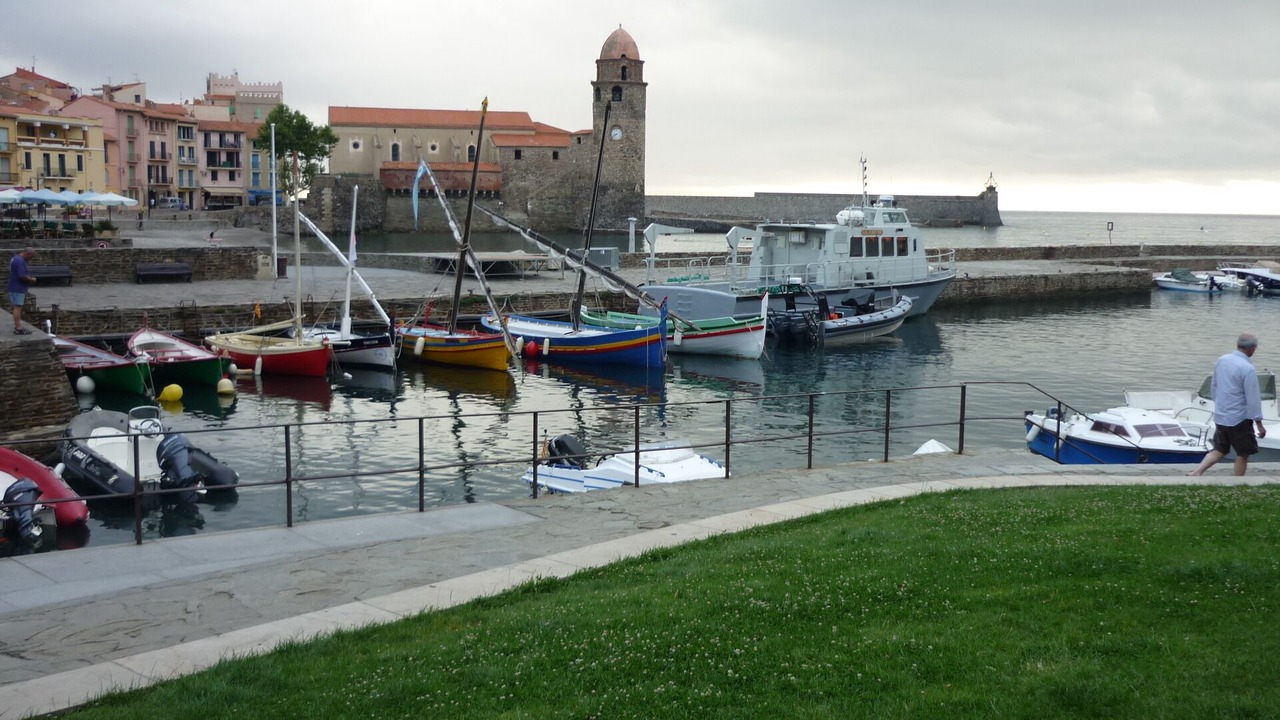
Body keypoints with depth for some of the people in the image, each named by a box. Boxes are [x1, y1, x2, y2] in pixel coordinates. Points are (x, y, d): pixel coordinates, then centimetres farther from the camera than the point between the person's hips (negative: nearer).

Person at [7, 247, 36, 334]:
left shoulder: (16, 258, 14)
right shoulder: (20, 261, -21)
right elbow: (22, 276, -25)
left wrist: (30, 277, 11)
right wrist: (31, 280, -9)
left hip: (16, 287, 11)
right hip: (17, 288, -11)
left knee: (18, 307, 15)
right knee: (18, 307, -8)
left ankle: (18, 327, 21)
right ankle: (18, 328, -7)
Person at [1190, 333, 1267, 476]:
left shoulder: (1221, 360, 2)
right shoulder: (1248, 369, -20)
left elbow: (1214, 387, 13)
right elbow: (1253, 399, -17)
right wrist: (1259, 424, -11)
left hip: (1220, 416, 7)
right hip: (1239, 419, -7)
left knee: (1219, 451, 15)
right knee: (1243, 454, 9)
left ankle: (1196, 472, 0)